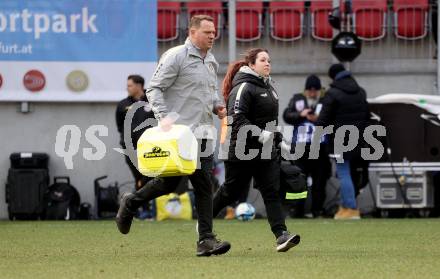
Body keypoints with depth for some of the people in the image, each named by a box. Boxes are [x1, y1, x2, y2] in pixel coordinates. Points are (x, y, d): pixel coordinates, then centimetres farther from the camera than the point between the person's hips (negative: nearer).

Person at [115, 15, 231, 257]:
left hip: (203, 134, 7)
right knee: (169, 181, -3)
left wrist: (217, 106, 10)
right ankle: (130, 203, 24)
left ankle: (206, 241, -3)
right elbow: (154, 89, -11)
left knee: (204, 185, 0)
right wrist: (163, 116, -23)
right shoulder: (176, 57, -9)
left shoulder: (211, 62, 16)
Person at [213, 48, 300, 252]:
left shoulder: (267, 86, 14)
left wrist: (275, 137, 22)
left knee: (272, 191, -5)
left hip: (265, 150, 7)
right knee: (231, 190, 7)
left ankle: (281, 235, -15)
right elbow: (236, 119, -24)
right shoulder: (243, 88, -14)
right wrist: (259, 134, -28)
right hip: (242, 151, -7)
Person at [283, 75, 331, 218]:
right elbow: (286, 116, 3)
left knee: (319, 180, 0)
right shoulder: (297, 99, 11)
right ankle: (298, 210, 4)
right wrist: (300, 114, -12)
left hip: (320, 146, -1)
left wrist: (318, 119, -20)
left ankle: (317, 209, 7)